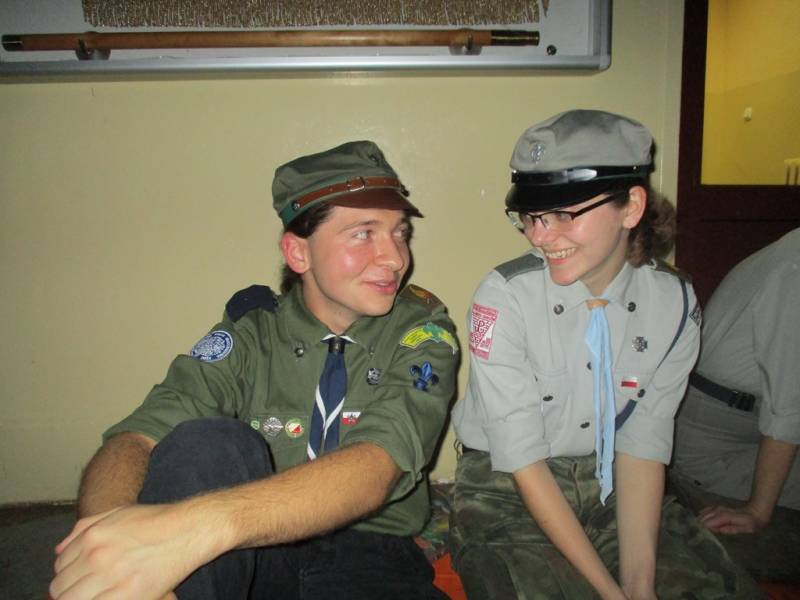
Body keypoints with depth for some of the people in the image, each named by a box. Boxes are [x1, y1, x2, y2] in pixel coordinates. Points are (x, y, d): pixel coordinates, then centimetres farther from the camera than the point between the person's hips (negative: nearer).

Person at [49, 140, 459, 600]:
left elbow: (375, 468, -25)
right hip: (254, 558, 0)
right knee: (206, 441, -29)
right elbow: (135, 439, -14)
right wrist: (110, 546, -38)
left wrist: (200, 525, -42)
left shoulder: (423, 332, -8)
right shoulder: (251, 333, -3)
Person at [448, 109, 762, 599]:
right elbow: (521, 456, -18)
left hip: (615, 486, 3)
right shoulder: (504, 297, -18)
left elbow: (643, 443, -6)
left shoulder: (674, 303, -7)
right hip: (508, 491, -3)